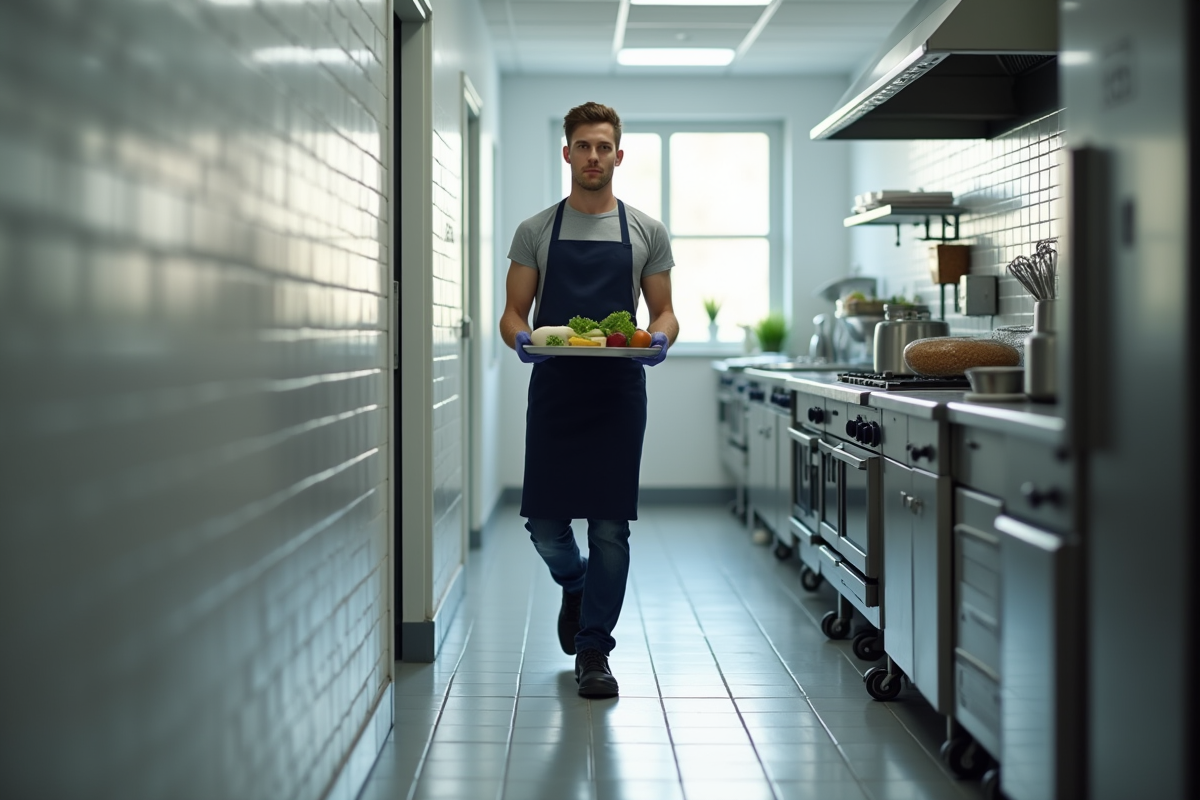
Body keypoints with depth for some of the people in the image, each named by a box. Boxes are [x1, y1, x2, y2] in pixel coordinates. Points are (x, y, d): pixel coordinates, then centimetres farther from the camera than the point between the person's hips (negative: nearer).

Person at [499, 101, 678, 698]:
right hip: (553, 389, 1)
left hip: (617, 390, 0)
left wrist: (659, 338, -14)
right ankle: (575, 586, 37)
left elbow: (664, 312, 9)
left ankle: (594, 651, 10)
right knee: (544, 521, 2)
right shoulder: (536, 231, 7)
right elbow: (513, 312, 7)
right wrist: (520, 340, -16)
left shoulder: (646, 232, 7)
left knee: (610, 526, -1)